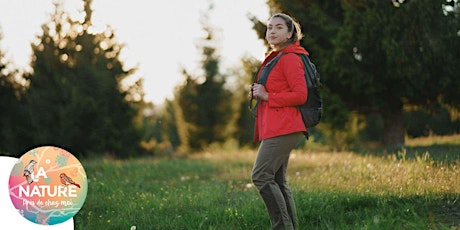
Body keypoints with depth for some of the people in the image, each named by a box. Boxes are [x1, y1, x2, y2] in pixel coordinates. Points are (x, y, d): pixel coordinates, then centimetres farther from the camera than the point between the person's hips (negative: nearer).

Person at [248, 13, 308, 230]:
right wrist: (257, 93, 10)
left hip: (283, 128, -10)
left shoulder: (290, 58, -9)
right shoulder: (274, 58, 20)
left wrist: (267, 96, -13)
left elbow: (300, 95, -16)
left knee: (261, 175, -14)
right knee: (277, 181, 8)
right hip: (275, 128, 10)